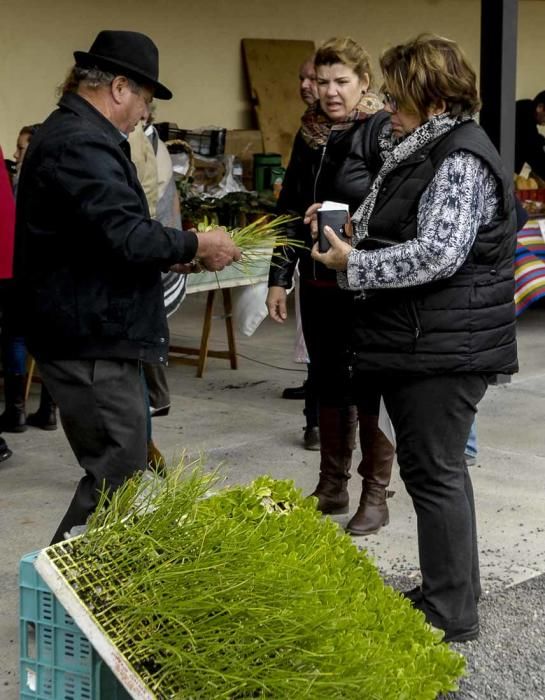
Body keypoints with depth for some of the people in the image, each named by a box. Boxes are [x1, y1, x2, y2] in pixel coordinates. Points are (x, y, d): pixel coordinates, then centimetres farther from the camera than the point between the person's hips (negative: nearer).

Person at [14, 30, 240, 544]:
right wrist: (194, 245, -11)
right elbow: (127, 237, -27)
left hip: (89, 334, 11)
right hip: (91, 341, -11)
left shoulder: (69, 135, 17)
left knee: (116, 472, 16)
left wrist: (173, 253, 15)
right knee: (118, 480, -6)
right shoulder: (81, 145, -19)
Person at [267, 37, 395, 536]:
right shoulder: (310, 135, 11)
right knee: (328, 382, 15)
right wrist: (279, 278, 10)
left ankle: (376, 496, 12)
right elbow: (291, 210, 14)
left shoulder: (382, 132, -9)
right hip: (319, 284, 7)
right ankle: (332, 486, 27)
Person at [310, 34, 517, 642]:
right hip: (414, 340, 10)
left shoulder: (460, 160, -17)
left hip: (444, 346, -10)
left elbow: (437, 254, -26)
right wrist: (345, 225, 9)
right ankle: (449, 590, 30)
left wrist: (352, 263, -17)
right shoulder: (422, 152, 14)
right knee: (427, 467, 17)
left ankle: (451, 614, 8)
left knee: (434, 471, -3)